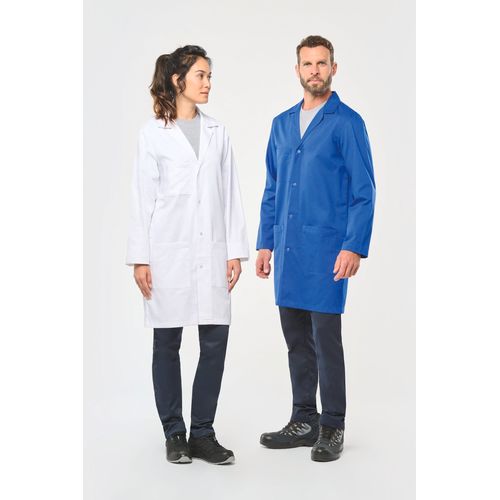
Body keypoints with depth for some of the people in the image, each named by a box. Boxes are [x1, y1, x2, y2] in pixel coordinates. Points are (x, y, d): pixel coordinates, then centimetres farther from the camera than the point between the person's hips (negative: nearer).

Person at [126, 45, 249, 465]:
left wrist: (235, 250, 3)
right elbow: (143, 198, -1)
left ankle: (203, 434, 12)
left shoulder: (217, 132, 10)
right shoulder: (154, 132, 1)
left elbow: (230, 193, 9)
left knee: (215, 341, 0)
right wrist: (140, 258, -5)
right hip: (169, 249, -3)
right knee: (167, 343, 5)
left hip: (211, 250, 3)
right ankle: (174, 434, 18)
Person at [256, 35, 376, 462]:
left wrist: (354, 247, -17)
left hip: (326, 248, -6)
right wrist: (265, 243, 11)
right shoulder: (282, 124, 14)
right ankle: (304, 421, 24)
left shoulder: (348, 122, -4)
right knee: (296, 338, 12)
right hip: (288, 249, 6)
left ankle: (333, 428, 12)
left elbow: (364, 192, -9)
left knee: (326, 338, -1)